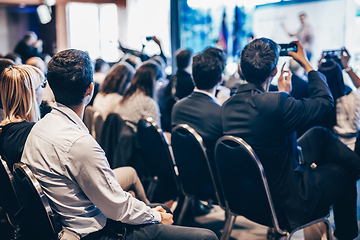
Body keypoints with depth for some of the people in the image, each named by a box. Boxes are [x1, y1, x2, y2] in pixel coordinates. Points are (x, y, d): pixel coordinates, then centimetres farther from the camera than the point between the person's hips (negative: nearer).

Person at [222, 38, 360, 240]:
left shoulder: (228, 105, -7)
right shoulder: (276, 104, -31)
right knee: (343, 170, 20)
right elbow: (325, 100, -12)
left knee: (320, 135, 16)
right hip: (287, 207, -7)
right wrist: (306, 63, 1)